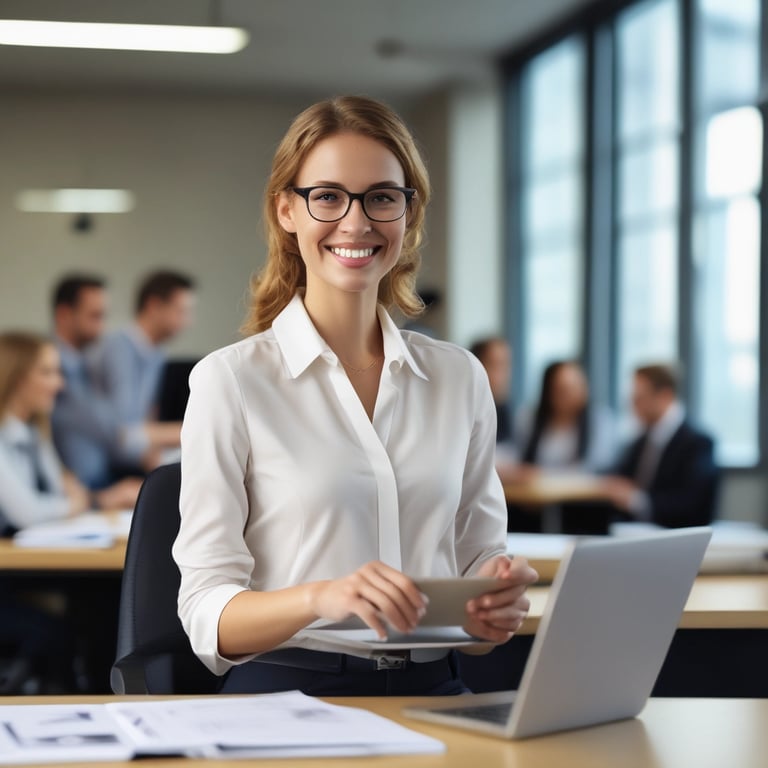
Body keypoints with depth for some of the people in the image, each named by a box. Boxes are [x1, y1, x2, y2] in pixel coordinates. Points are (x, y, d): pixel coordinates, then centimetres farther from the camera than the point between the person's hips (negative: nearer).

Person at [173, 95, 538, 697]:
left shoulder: (460, 378, 12)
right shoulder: (230, 381, 0)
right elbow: (209, 615, -5)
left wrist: (499, 601, -4)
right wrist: (320, 597, -24)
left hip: (433, 689, 4)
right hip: (286, 687, -3)